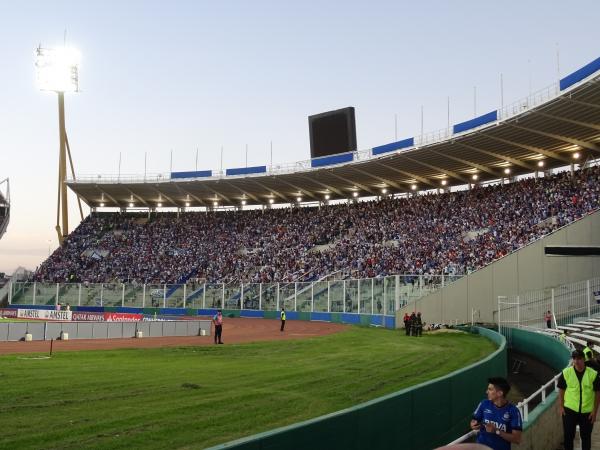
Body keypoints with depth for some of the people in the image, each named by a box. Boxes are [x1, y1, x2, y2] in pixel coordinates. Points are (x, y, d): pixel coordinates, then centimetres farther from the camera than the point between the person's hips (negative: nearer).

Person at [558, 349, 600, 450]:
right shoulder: (566, 373, -6)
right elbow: (561, 390, 3)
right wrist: (561, 407, -1)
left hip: (587, 412, 0)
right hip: (569, 410, 0)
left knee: (586, 437, 13)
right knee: (568, 435, 8)